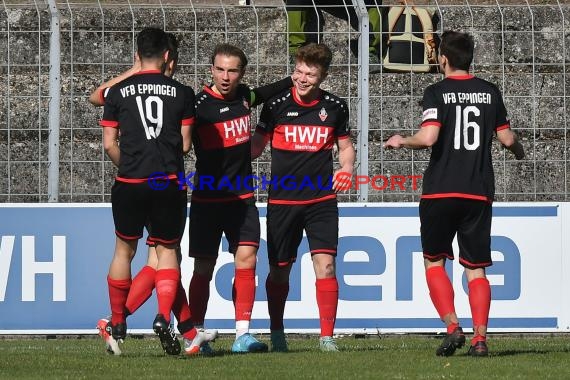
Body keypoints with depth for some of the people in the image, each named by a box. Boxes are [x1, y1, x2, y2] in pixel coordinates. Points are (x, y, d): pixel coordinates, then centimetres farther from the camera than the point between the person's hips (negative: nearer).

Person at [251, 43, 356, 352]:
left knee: (325, 263, -12)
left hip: (321, 199, 0)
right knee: (279, 269, 6)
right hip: (282, 199, 0)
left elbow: (345, 145, 16)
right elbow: (256, 145, 7)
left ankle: (327, 335, -6)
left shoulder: (334, 106, 3)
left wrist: (346, 167, -4)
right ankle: (276, 334, 24)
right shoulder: (277, 105, -2)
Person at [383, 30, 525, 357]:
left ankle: (453, 326, -4)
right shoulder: (490, 92, 5)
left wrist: (401, 141, 3)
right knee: (476, 269, 6)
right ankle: (480, 338, -6)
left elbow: (428, 138, -17)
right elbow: (506, 138, 9)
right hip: (479, 192, 3)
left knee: (434, 261, 12)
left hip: (440, 192, -3)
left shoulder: (437, 92, -6)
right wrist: (519, 149, 32)